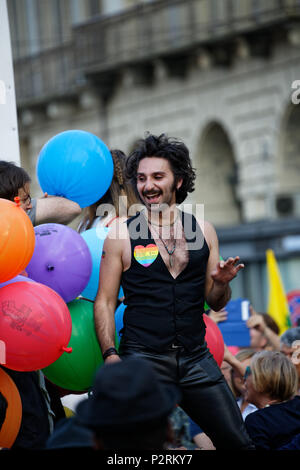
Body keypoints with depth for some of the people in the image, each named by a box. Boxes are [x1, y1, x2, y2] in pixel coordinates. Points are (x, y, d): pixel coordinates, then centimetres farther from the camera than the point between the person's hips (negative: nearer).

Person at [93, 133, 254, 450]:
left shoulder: (203, 231, 9)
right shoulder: (122, 234, 0)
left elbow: (215, 303, 15)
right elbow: (105, 301, 0)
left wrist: (221, 282, -7)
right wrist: (110, 354, -12)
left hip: (196, 358, 3)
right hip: (142, 358, -3)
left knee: (237, 442, 3)